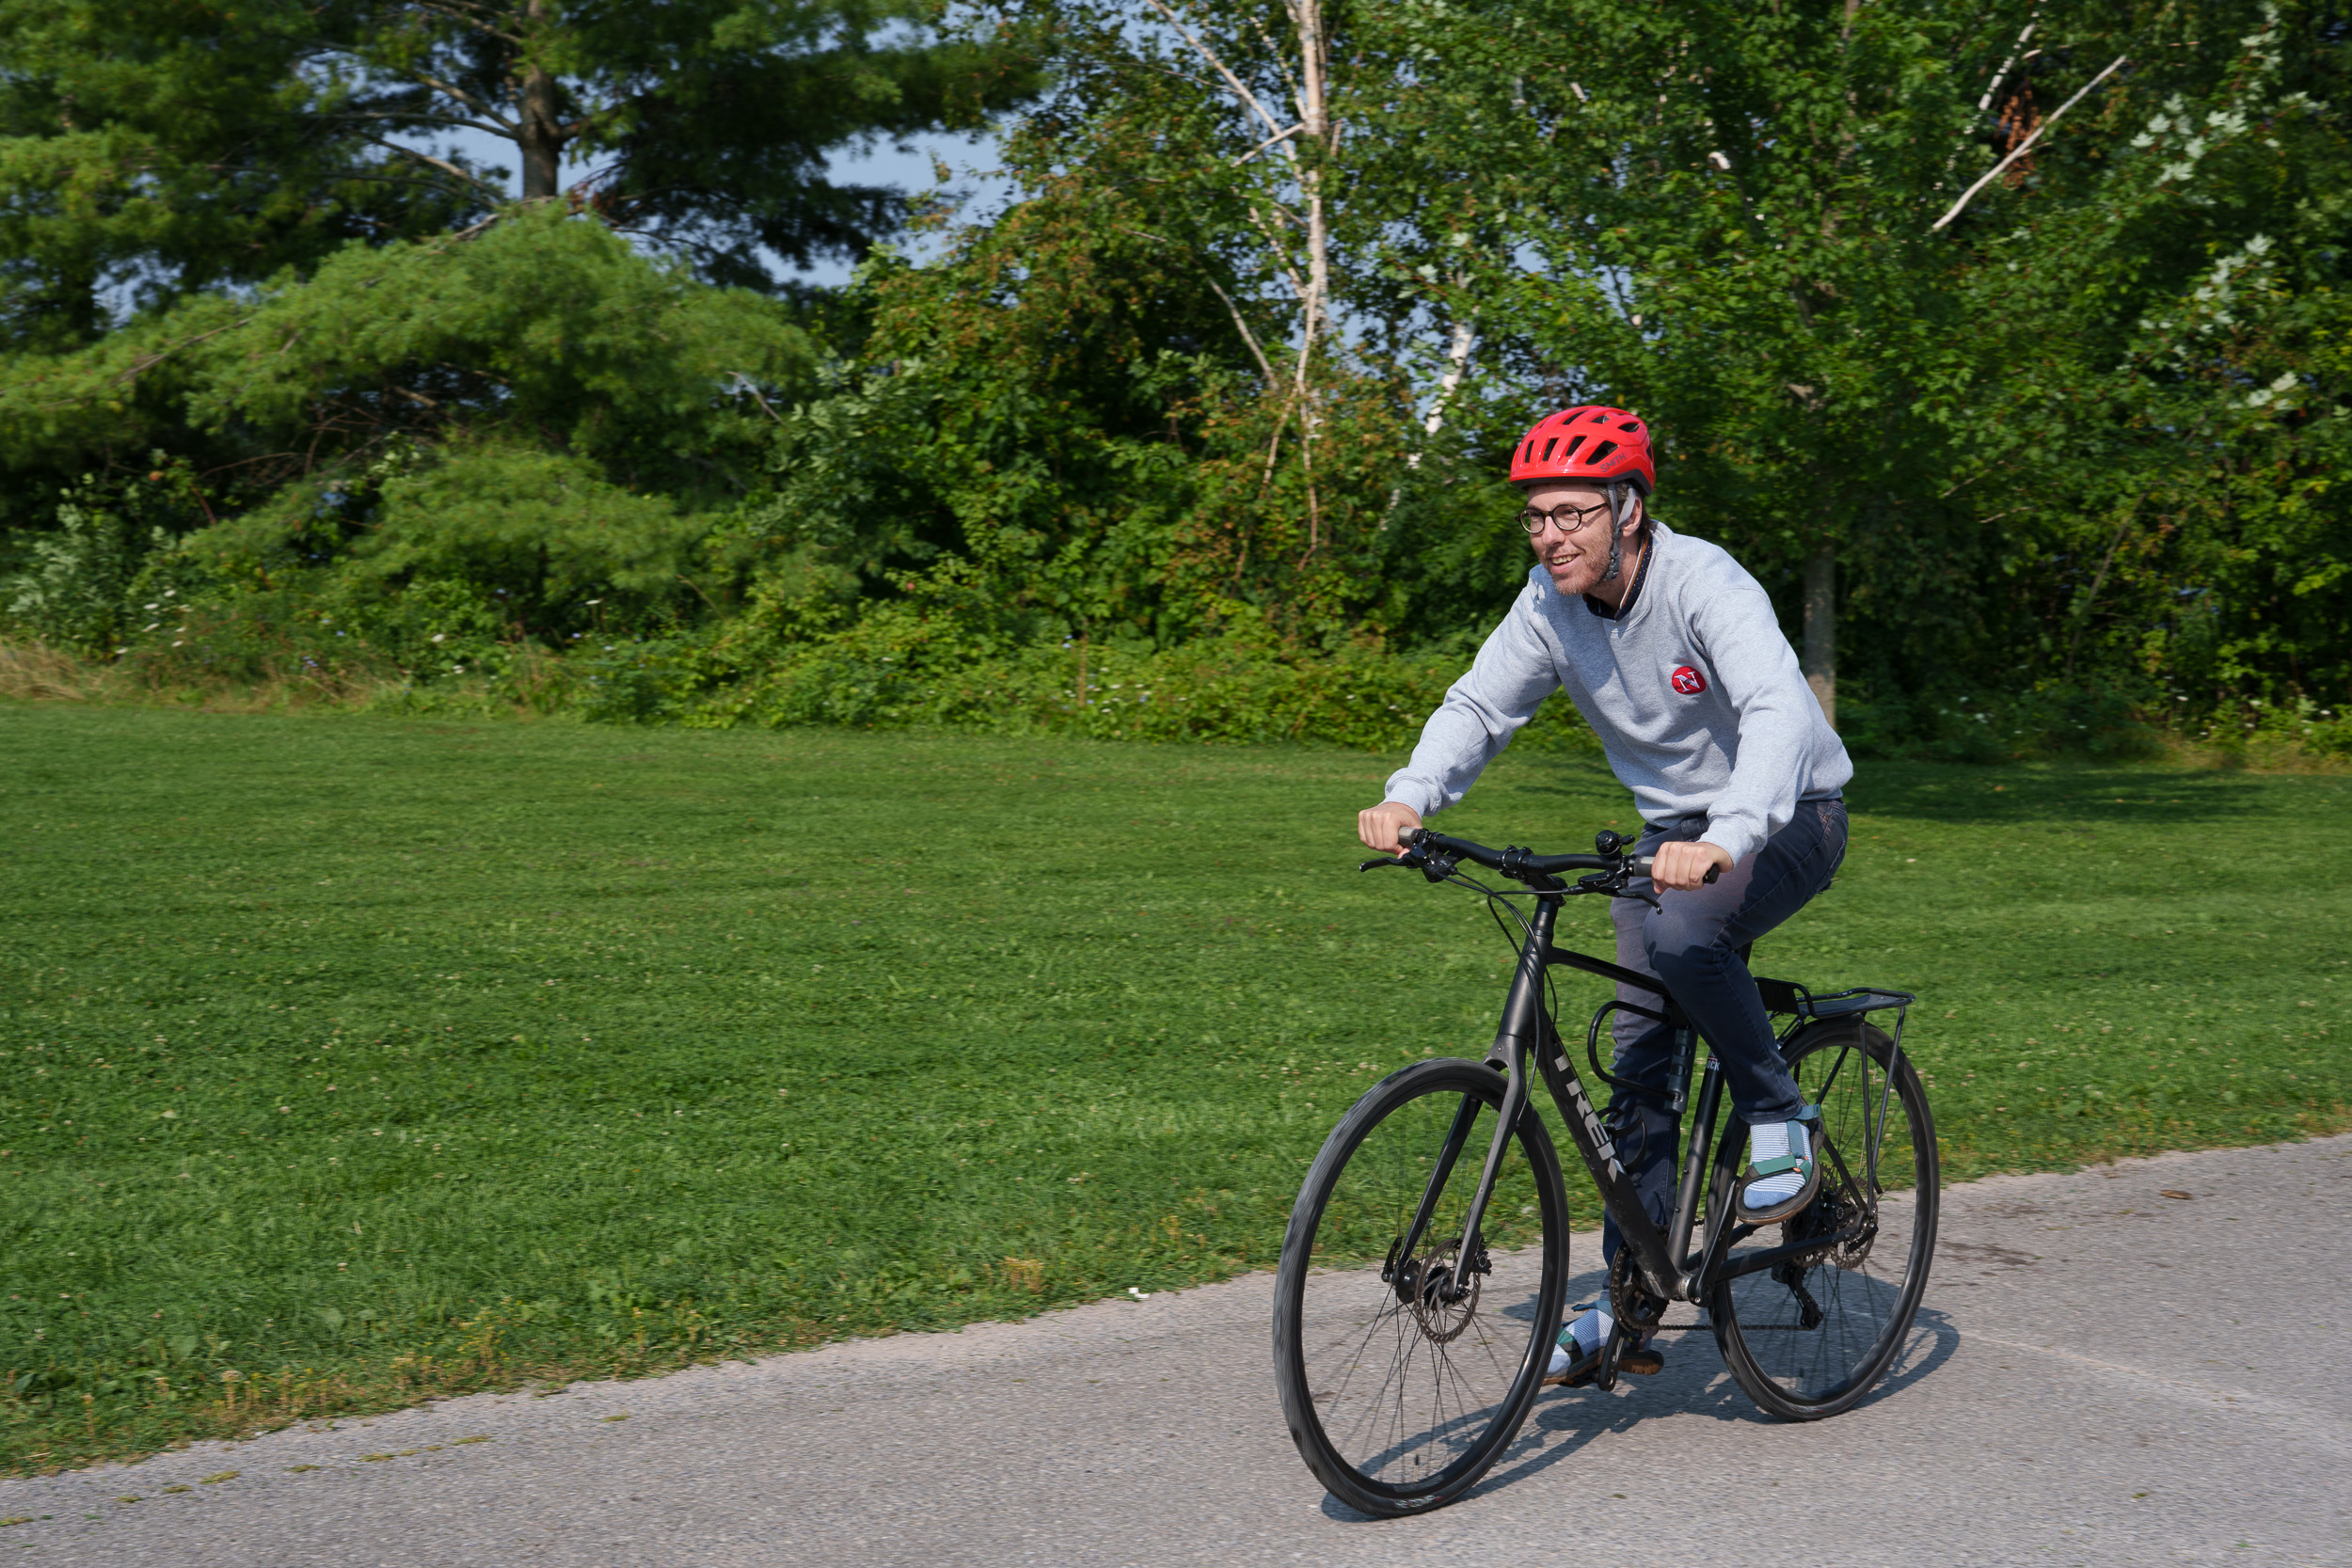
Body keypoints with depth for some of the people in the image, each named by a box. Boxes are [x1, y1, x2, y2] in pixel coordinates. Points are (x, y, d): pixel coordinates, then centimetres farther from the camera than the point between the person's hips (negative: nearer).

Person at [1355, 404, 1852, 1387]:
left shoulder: (1704, 584, -26)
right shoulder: (1549, 603, -8)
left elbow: (1778, 712, -40)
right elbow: (1480, 706, -7)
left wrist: (1724, 841, -56)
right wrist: (1407, 799, -27)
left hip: (1785, 820, -6)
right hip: (1671, 830, 6)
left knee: (1683, 933, -36)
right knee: (1639, 1063, 2)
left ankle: (1778, 1118, -12)